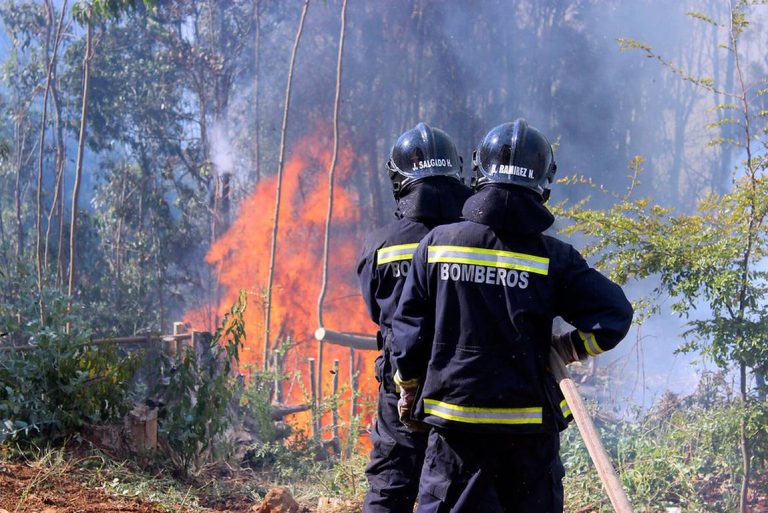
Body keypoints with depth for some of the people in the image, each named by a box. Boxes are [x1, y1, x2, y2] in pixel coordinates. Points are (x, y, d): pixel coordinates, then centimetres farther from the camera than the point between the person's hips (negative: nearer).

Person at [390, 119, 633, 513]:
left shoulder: (437, 244, -3)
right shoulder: (553, 258, -7)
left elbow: (408, 330, 1)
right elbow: (613, 318, -11)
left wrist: (409, 389, 16)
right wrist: (561, 351, 4)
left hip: (455, 422, 1)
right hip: (529, 427, -1)